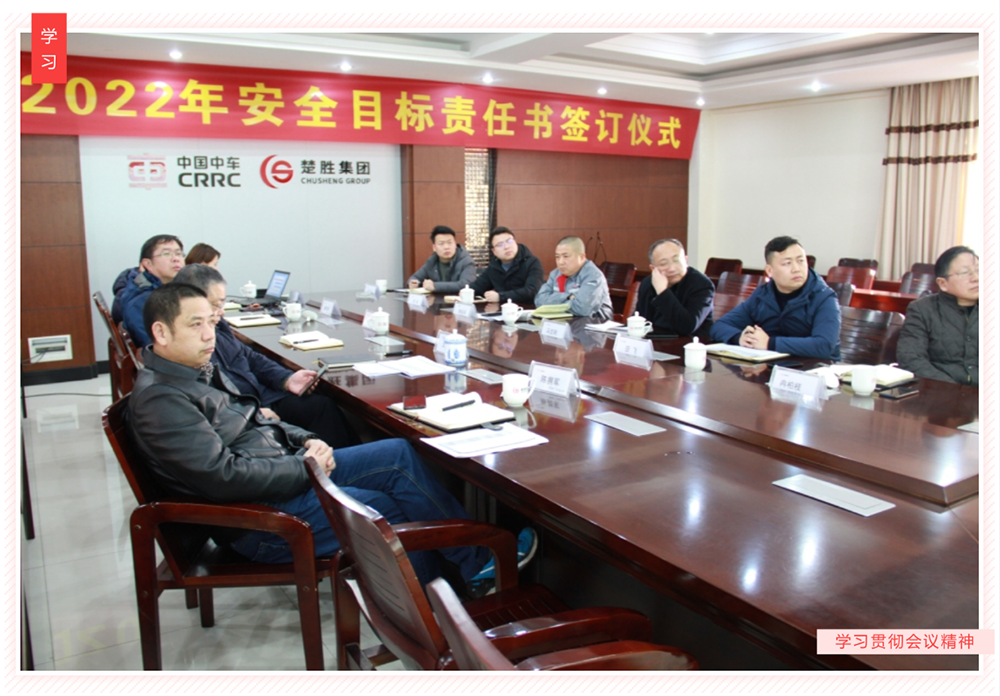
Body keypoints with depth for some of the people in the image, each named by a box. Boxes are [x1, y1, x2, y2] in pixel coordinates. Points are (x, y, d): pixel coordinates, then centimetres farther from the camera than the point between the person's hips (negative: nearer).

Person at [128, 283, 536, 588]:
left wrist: (305, 441, 2)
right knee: (393, 507, -13)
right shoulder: (159, 398, -19)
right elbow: (223, 476, -26)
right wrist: (303, 468, -17)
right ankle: (476, 564, 9)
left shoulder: (199, 371, 12)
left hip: (288, 468, 10)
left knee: (399, 455, -2)